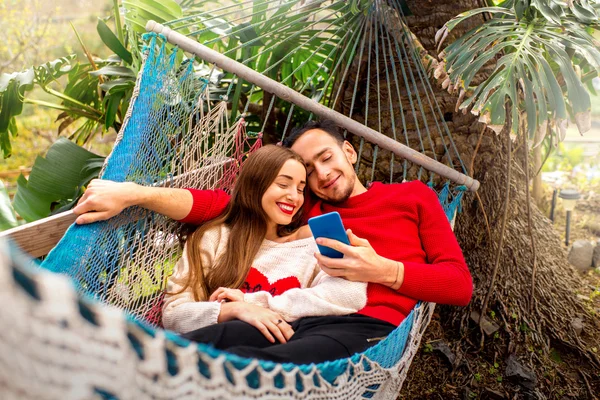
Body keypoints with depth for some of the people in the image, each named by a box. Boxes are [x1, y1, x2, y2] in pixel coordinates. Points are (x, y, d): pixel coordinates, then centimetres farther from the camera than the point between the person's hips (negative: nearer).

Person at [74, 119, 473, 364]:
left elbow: (460, 284, 12)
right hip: (295, 318, 3)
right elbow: (222, 204, 12)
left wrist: (383, 270, -5)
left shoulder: (413, 195, 20)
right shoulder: (306, 210, 25)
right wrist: (133, 194, -1)